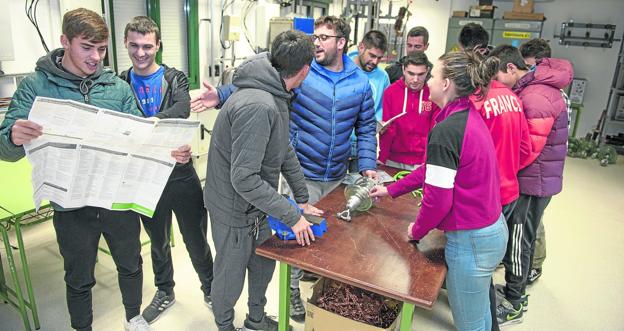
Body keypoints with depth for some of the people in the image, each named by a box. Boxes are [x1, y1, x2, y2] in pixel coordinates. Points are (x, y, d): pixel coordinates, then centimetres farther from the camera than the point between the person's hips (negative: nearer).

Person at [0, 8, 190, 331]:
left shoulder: (119, 88, -1)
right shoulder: (35, 86, -6)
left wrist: (170, 152, -22)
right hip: (71, 205, -2)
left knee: (130, 265, 20)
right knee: (79, 279, 17)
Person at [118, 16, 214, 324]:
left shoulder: (176, 79, -1)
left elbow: (183, 108, -22)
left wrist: (149, 122, -41)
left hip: (181, 174, -1)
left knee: (196, 239, 10)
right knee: (158, 241, 19)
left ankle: (210, 288, 32)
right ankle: (164, 291, 40)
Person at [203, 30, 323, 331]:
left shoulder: (275, 97, 2)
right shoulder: (257, 106, -32)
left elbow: (285, 151, 9)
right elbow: (244, 179, -32)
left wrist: (303, 200, 9)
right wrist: (292, 216, -25)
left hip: (256, 205, 9)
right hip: (235, 208, -9)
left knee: (264, 263, 23)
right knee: (231, 274, 14)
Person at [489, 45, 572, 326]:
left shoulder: (535, 97, -22)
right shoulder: (531, 88, 8)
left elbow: (528, 150, -23)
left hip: (533, 182, -9)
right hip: (529, 179, 9)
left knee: (517, 243, 4)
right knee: (512, 238, 19)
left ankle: (514, 305, 21)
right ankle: (514, 288, 37)